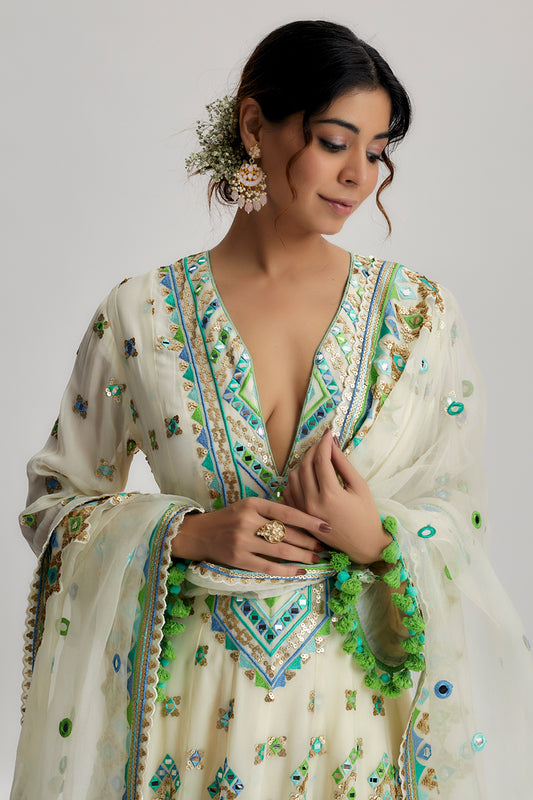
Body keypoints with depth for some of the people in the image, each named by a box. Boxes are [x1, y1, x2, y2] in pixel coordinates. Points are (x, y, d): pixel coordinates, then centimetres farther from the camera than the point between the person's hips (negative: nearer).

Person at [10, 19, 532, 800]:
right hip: (196, 696, 0)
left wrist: (376, 536, -19)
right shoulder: (142, 314, -5)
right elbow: (56, 502, 1)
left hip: (366, 690, 1)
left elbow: (463, 521, 2)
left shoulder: (420, 313, -2)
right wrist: (190, 533, -14)